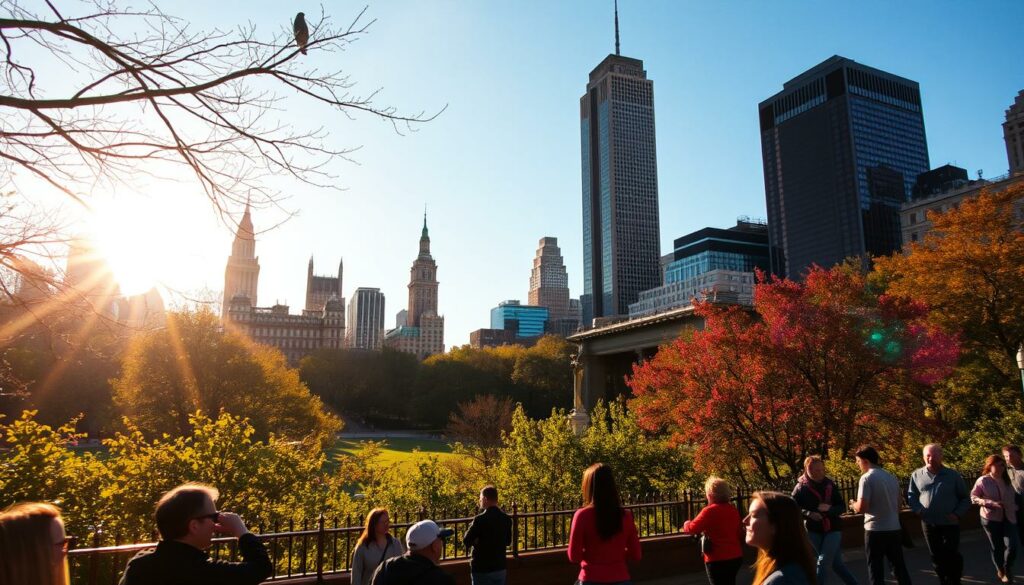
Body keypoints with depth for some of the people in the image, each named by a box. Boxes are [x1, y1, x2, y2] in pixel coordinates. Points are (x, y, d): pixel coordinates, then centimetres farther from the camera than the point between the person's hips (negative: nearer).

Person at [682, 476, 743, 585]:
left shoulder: (710, 511, -19)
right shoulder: (734, 510, 4)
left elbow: (693, 528, -20)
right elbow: (739, 531, 16)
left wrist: (686, 524, 1)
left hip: (718, 559, -7)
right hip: (735, 556, 7)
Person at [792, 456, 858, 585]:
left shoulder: (830, 485, -1)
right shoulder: (801, 487, -7)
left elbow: (842, 507, 1)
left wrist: (829, 509, -19)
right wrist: (808, 514, -24)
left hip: (832, 529, 0)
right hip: (813, 530, 0)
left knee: (823, 562, -7)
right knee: (835, 563, 8)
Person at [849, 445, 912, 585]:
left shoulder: (867, 478, -15)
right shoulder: (892, 477, 8)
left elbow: (862, 507, -20)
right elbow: (898, 505, 18)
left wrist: (853, 505, 1)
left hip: (875, 530, -7)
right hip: (894, 528, 7)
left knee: (876, 570, 3)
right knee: (899, 566, 18)